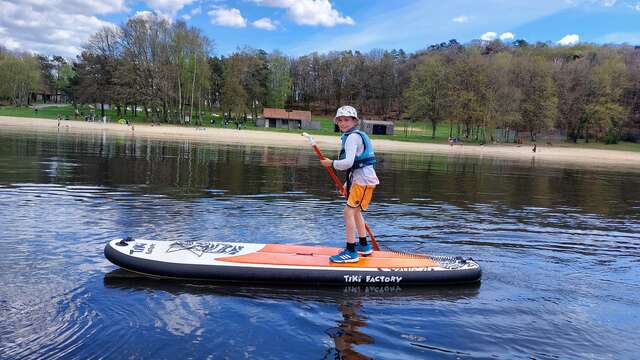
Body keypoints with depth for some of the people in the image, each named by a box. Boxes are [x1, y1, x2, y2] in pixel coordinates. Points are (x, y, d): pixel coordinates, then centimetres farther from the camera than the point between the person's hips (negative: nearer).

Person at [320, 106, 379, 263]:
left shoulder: (352, 137, -14)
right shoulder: (358, 135, 18)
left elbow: (348, 162, -27)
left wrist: (332, 163, -11)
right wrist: (348, 184, 20)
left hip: (363, 180, -11)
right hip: (361, 179, 11)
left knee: (349, 211, -12)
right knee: (355, 212, 21)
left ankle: (351, 252, -9)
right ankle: (364, 246, 34)